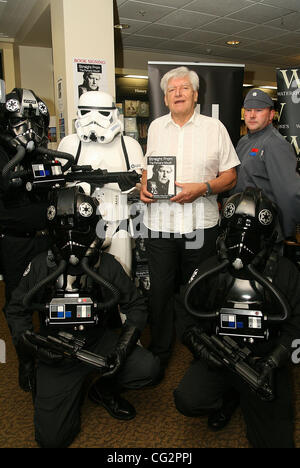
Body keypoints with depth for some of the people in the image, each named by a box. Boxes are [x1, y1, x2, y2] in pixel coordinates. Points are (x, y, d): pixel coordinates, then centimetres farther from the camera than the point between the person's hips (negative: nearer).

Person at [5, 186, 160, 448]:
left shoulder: (107, 266, -9)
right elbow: (17, 310, 4)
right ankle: (73, 391, 25)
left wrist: (122, 349, -15)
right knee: (52, 438, -7)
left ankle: (103, 389, 10)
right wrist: (29, 343, -15)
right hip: (56, 355, 0)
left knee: (148, 368, -22)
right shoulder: (41, 266, -7)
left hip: (98, 343, 1)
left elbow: (136, 306, -2)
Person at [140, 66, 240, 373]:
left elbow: (230, 176, 2)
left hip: (200, 224, -2)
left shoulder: (214, 128, 2)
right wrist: (144, 187, 0)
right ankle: (159, 351, 27)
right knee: (160, 289, 7)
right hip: (159, 222, 2)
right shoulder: (155, 127, 12)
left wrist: (203, 189, -17)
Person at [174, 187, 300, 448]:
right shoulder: (209, 271, 0)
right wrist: (201, 347, -14)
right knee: (188, 401, -22)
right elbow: (190, 321, 5)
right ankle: (228, 397, 11)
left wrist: (271, 363, -17)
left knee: (275, 440, -6)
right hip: (218, 358, 1)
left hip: (265, 361, -1)